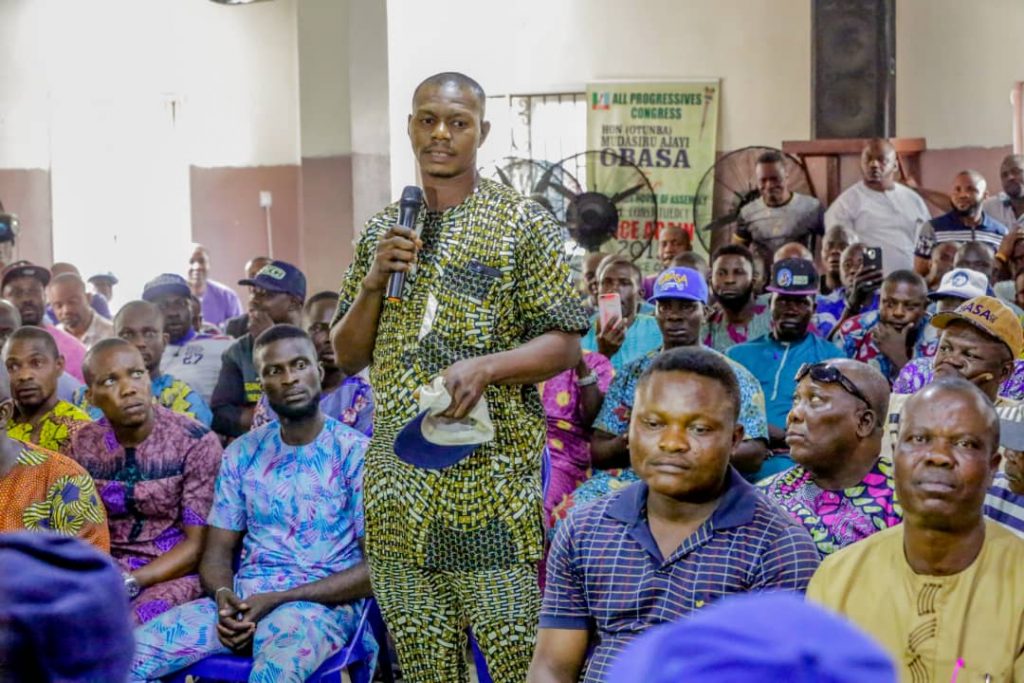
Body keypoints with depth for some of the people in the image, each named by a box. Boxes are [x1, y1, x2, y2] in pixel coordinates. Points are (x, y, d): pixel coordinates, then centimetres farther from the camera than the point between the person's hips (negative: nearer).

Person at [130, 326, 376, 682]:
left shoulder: (356, 454, -3)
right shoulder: (241, 454, 12)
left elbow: (376, 567, -8)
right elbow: (217, 552, 12)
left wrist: (276, 600, -15)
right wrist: (225, 597, -13)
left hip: (323, 603, -5)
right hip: (242, 600, 5)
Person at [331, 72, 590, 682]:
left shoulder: (524, 224, -1)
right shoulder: (382, 231, 12)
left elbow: (564, 346, -5)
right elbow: (347, 357, 13)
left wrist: (486, 365, -22)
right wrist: (374, 279, -4)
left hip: (493, 473, -4)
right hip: (399, 479, 5)